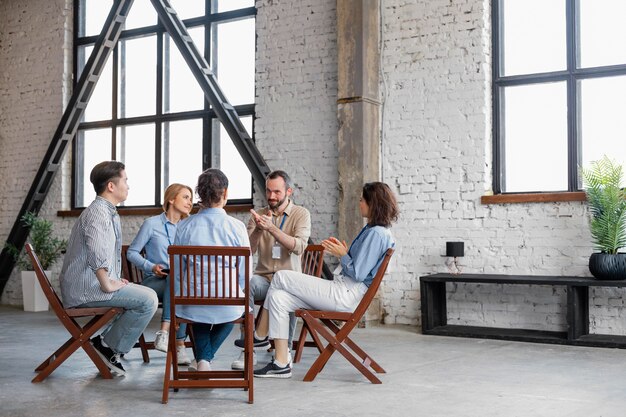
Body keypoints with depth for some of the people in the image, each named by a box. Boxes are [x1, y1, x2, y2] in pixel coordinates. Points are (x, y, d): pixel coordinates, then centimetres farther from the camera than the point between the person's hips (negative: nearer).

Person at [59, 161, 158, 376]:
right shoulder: (98, 212, -16)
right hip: (85, 288, -11)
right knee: (148, 299, -17)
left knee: (143, 295, 17)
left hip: (88, 285, 11)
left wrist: (114, 280, 21)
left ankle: (106, 341, 11)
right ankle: (109, 346, -6)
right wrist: (107, 285, -21)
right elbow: (97, 256, -31)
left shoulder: (109, 212, 18)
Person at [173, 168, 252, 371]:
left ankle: (202, 358, 20)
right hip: (228, 306, -2)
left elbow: (176, 272, 2)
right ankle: (206, 357, 23)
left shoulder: (185, 226, -5)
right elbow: (245, 273, -4)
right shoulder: (236, 227, -10)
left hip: (192, 305, 2)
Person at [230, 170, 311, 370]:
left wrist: (272, 228, -25)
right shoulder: (257, 215, 11)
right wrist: (258, 229, -17)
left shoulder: (301, 214, 3)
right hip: (263, 277, 2)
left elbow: (299, 246, -14)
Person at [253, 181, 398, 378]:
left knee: (280, 278, -6)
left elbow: (358, 274, -19)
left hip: (345, 295, -11)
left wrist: (343, 255, -5)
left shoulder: (376, 233, -15)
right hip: (342, 291, 11)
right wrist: (342, 250, 11)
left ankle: (259, 336, 9)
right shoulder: (373, 230, 18)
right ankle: (282, 364, 0)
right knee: (278, 298, -2)